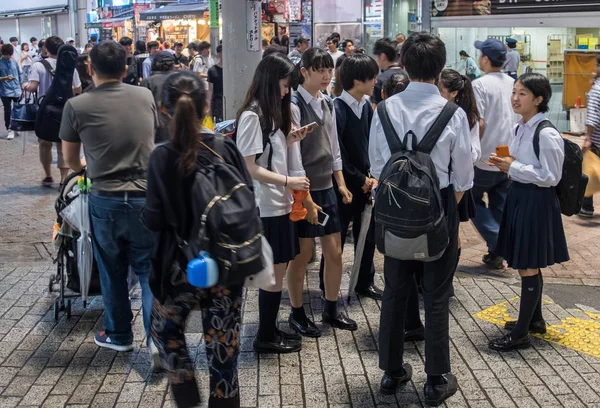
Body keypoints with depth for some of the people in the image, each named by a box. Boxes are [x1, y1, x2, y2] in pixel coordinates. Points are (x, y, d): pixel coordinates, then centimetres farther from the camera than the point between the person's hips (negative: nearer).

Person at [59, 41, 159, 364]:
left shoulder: (77, 106, -7)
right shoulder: (146, 97, -1)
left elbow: (70, 161, 6)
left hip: (105, 199, -1)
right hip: (147, 196, 1)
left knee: (112, 271, 15)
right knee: (148, 270, 9)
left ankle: (119, 335, 29)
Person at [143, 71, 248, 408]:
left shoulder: (162, 157, -13)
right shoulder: (227, 149, -7)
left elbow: (155, 219, -12)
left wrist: (143, 213, 8)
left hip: (182, 265, -1)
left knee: (166, 330, 24)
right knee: (224, 345, 12)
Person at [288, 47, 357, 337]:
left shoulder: (328, 104, 9)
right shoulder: (294, 106, -14)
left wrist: (341, 184, 8)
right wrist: (306, 199, -17)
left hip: (327, 188, 7)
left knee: (335, 252, 10)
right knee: (302, 254, 3)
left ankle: (331, 310, 27)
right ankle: (297, 313, 21)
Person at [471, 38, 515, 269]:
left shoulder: (480, 85, -13)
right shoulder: (513, 84, 7)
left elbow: (479, 123, -19)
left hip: (485, 158, -6)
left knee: (474, 200, 11)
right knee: (500, 206, 13)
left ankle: (497, 243, -3)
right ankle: (497, 253, 16)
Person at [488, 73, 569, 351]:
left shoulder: (547, 134, -19)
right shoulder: (520, 128, 7)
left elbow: (550, 177, -19)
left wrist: (513, 167, -20)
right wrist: (506, 163, -2)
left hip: (536, 202, -9)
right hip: (519, 197, 9)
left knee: (528, 267, -1)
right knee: (528, 267, 18)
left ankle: (520, 334, 8)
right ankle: (535, 320, 32)